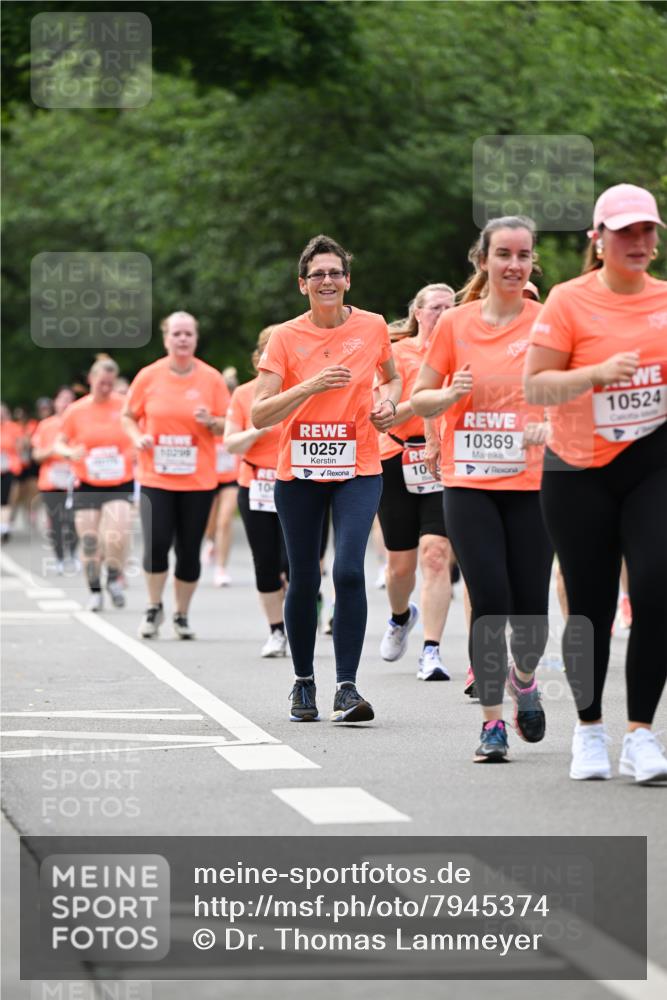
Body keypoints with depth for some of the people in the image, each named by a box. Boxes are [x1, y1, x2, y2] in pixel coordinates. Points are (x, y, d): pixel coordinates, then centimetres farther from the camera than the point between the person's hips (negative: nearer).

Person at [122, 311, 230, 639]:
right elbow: (128, 416, 11)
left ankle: (181, 615, 19)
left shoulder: (211, 378, 0)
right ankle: (154, 608, 10)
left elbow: (227, 426, 5)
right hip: (156, 477, -1)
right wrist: (138, 437, -9)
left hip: (198, 480, 1)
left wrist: (211, 421, -17)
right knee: (156, 544, -12)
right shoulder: (148, 376, 0)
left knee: (189, 550, 2)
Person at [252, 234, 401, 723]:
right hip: (299, 472, 0)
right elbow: (259, 415, -8)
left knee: (349, 570, -17)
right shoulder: (286, 337, -3)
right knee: (304, 579, 6)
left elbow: (393, 376, 22)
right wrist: (311, 386, -20)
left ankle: (347, 686, -13)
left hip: (359, 468, 0)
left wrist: (388, 402, 0)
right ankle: (304, 682, 24)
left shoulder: (373, 327, 1)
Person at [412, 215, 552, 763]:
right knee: (490, 602, -8)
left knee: (531, 606, 2)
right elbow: (420, 399, 10)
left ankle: (524, 677, 35)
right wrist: (450, 394, -11)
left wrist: (553, 425, -18)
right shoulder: (455, 323, 3)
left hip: (532, 482, 0)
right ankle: (493, 722, 4)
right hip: (469, 483, 0)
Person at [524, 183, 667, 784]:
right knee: (591, 604, 5)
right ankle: (589, 731, 25)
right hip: (580, 471, -2)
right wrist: (600, 371, -21)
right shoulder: (569, 301, -5)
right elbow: (536, 385, -9)